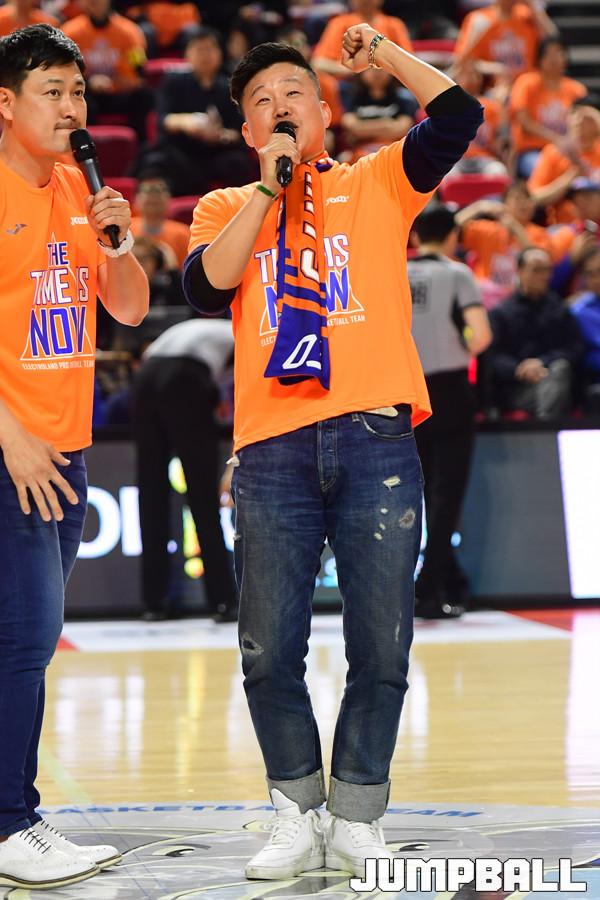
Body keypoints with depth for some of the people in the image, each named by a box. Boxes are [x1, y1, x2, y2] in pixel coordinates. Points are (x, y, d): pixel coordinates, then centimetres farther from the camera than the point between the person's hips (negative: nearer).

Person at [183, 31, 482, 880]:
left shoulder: (377, 182, 14)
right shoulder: (227, 207, 17)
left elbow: (458, 117, 0)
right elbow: (207, 285, -3)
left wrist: (383, 53, 0)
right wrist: (268, 185, -2)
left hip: (376, 440, -1)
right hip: (272, 450, 1)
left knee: (381, 647, 1)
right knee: (269, 651, 1)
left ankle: (357, 821, 14)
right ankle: (297, 818, 16)